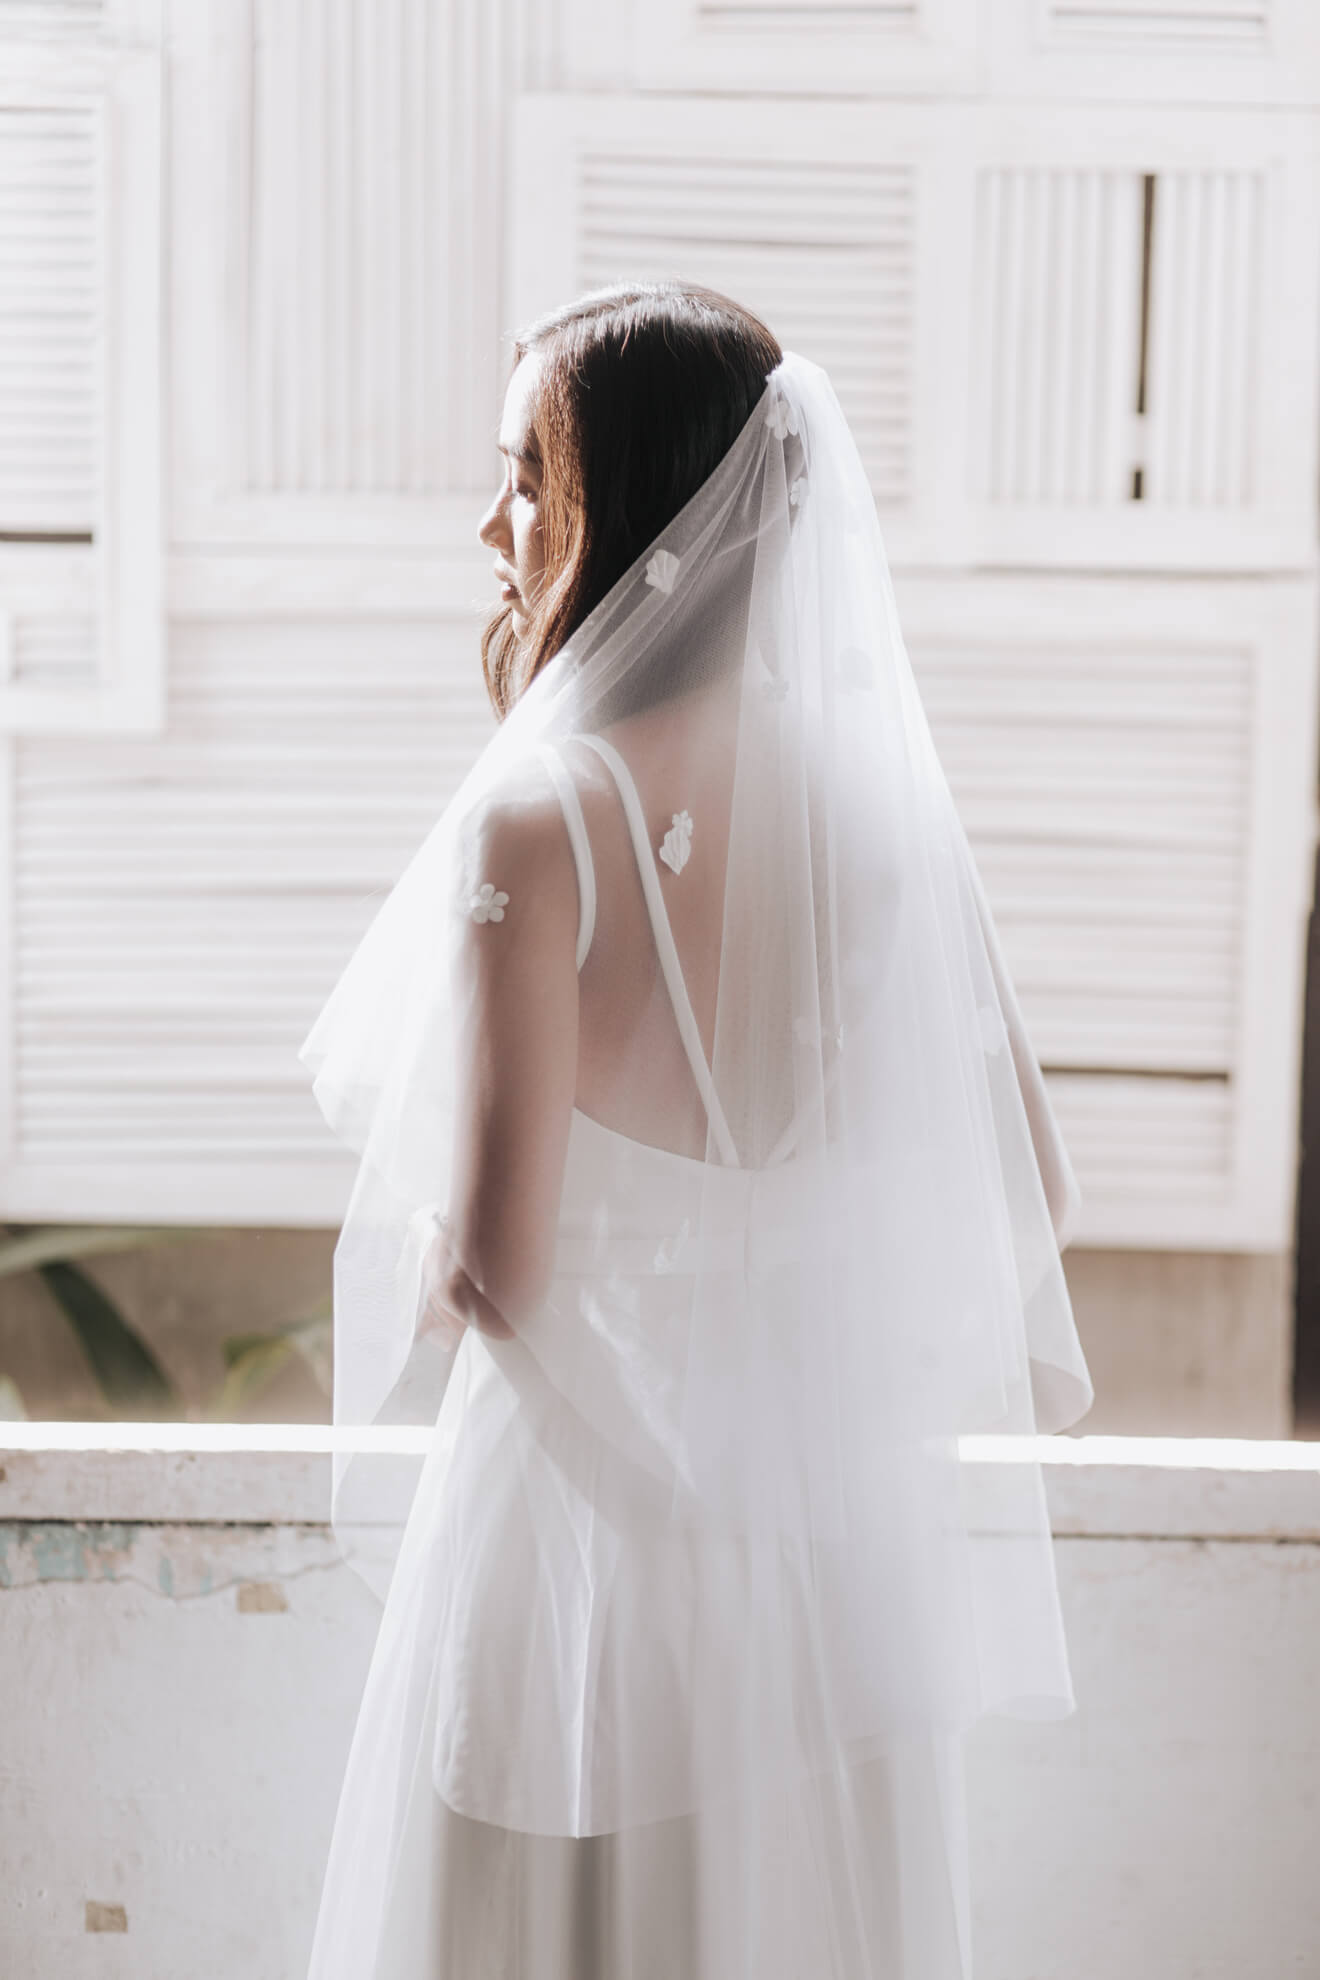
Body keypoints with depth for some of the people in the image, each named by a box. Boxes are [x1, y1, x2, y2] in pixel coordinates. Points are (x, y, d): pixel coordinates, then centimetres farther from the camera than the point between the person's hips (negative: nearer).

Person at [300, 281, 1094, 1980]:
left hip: (595, 1506, -5)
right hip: (846, 1506, 6)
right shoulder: (878, 797, -1)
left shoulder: (542, 817, -18)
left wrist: (426, 1258, 1)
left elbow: (496, 1262, -20)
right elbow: (1031, 1195, 4)